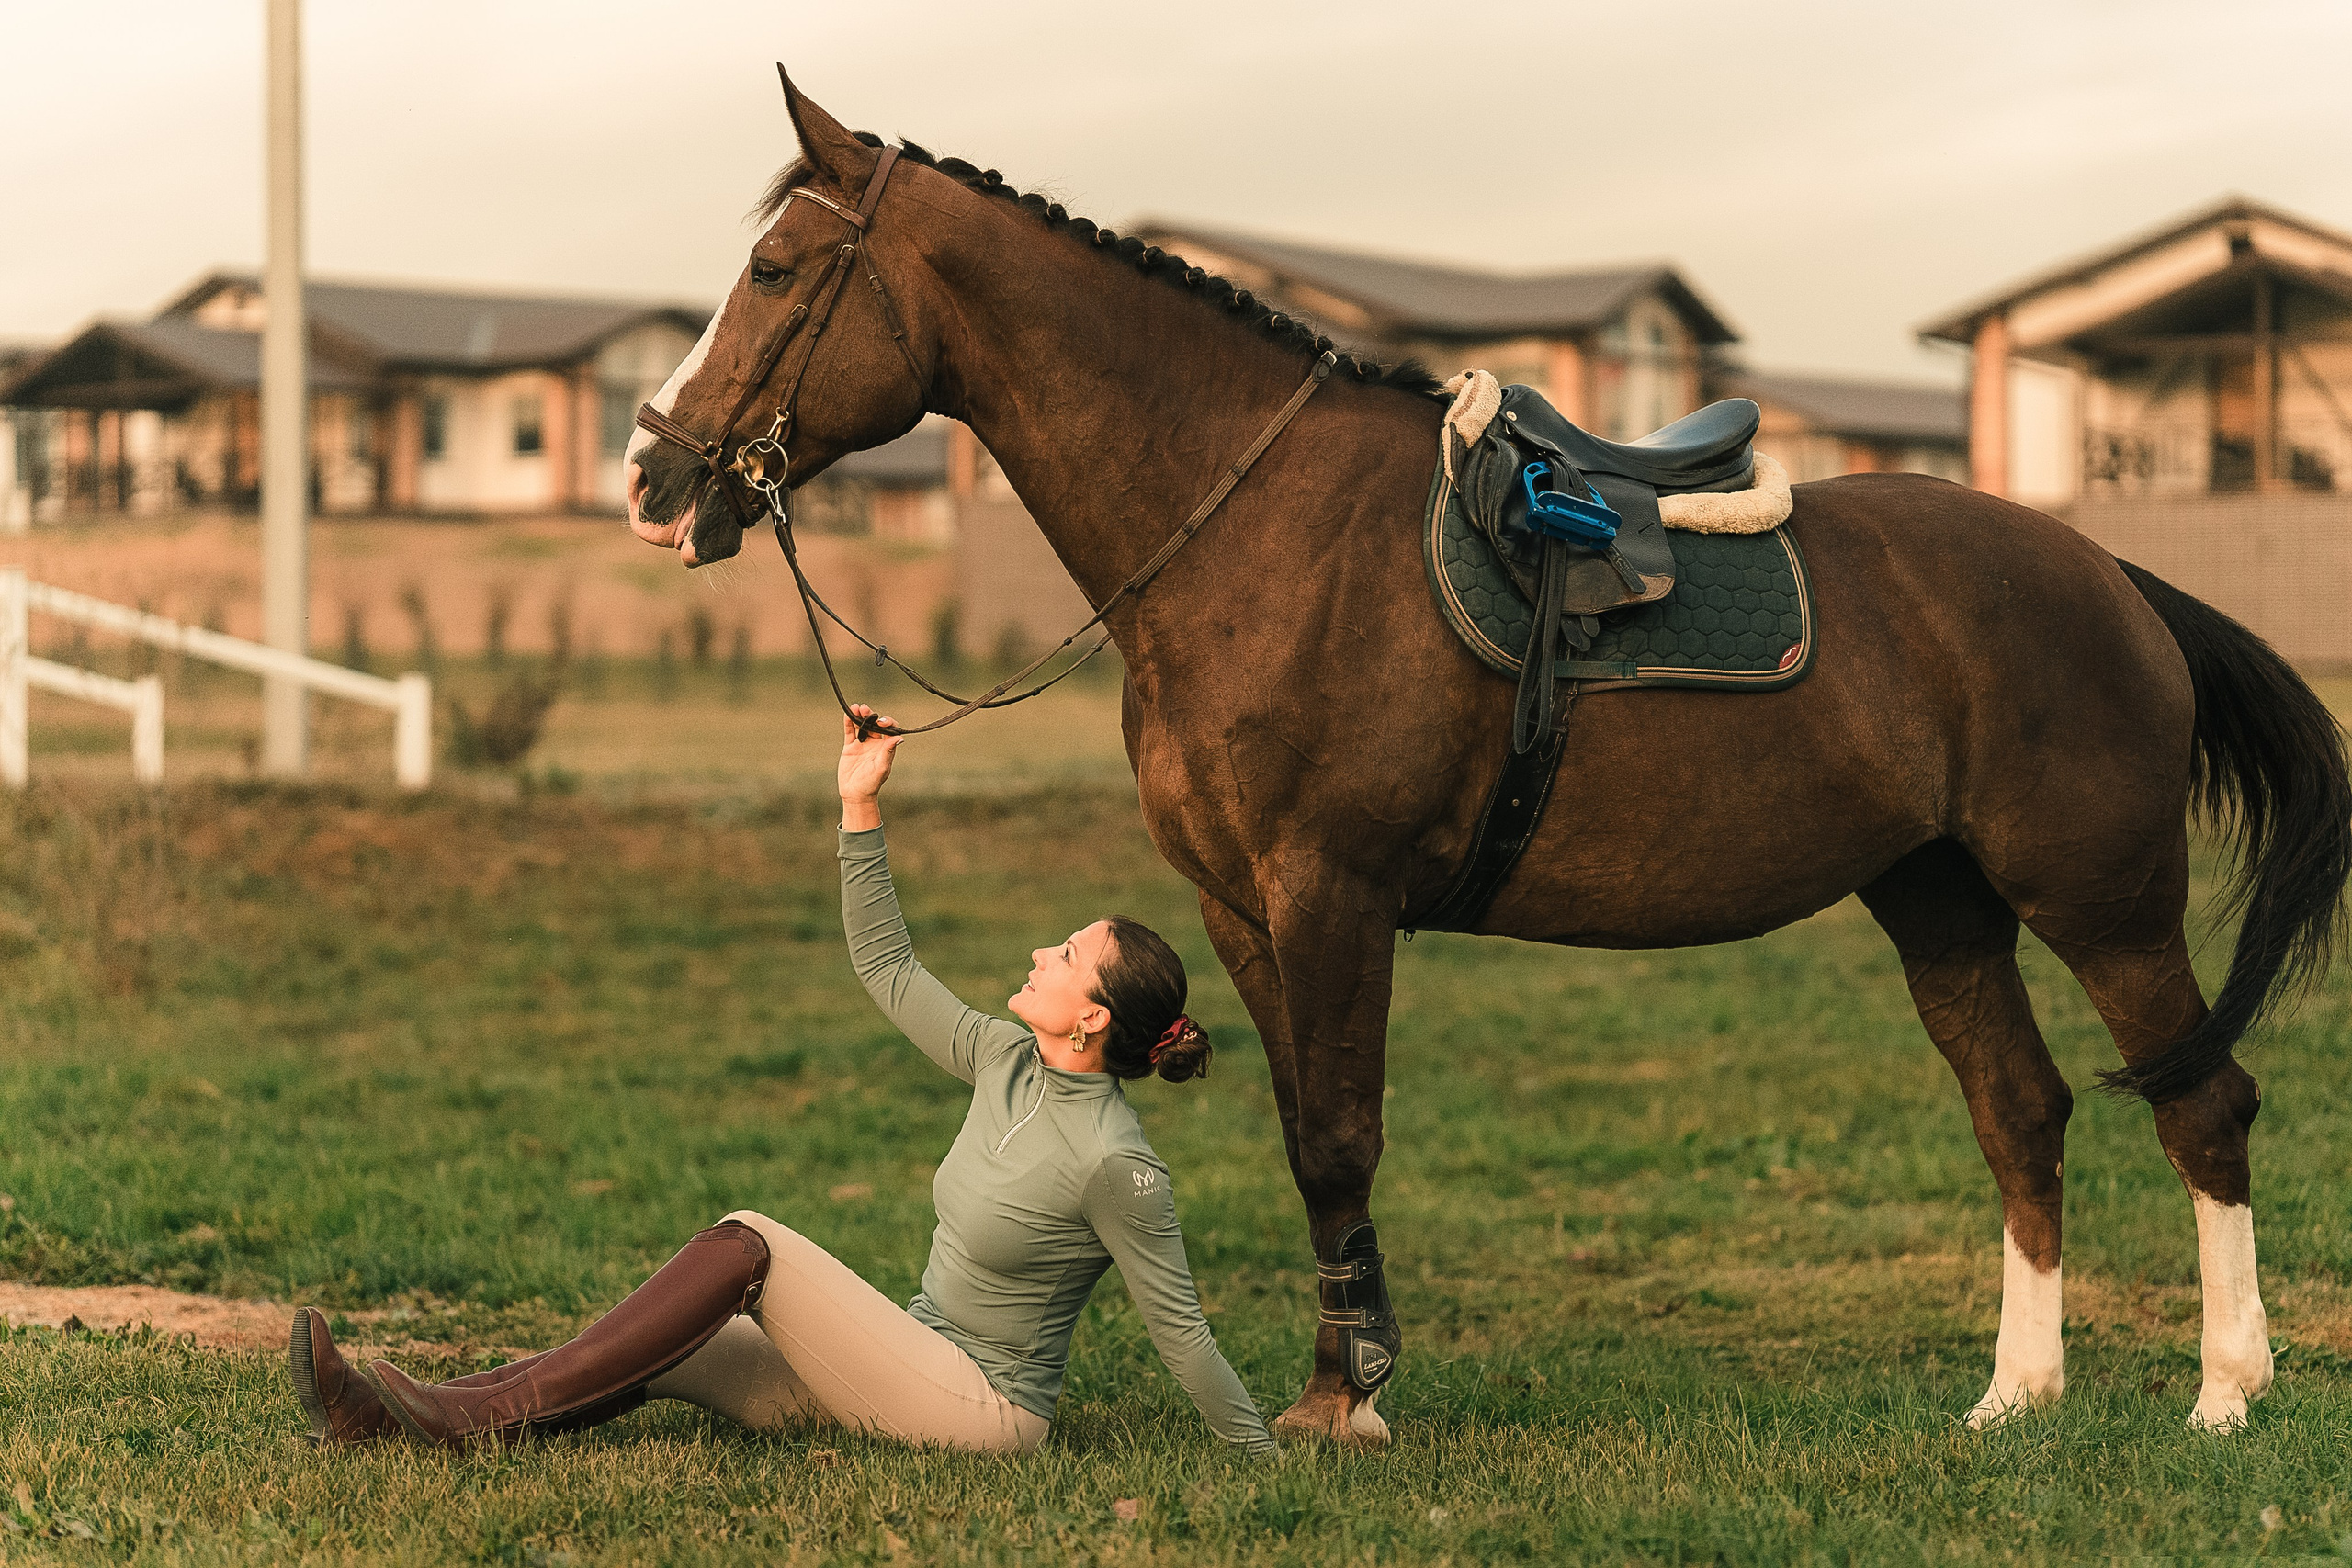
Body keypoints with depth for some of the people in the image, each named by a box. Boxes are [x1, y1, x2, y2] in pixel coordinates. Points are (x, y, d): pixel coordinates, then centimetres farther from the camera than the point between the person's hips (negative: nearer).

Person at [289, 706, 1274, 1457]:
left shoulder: (1117, 1167, -17)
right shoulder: (1009, 1064, 6)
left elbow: (1178, 1327, -12)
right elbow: (886, 970, 12)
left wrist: (1265, 1465, -9)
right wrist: (860, 806, 5)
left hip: (988, 1410, -8)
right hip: (915, 1370, 8)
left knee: (745, 1246, -22)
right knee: (645, 1354, -8)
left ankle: (491, 1413, -24)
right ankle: (401, 1417, -19)